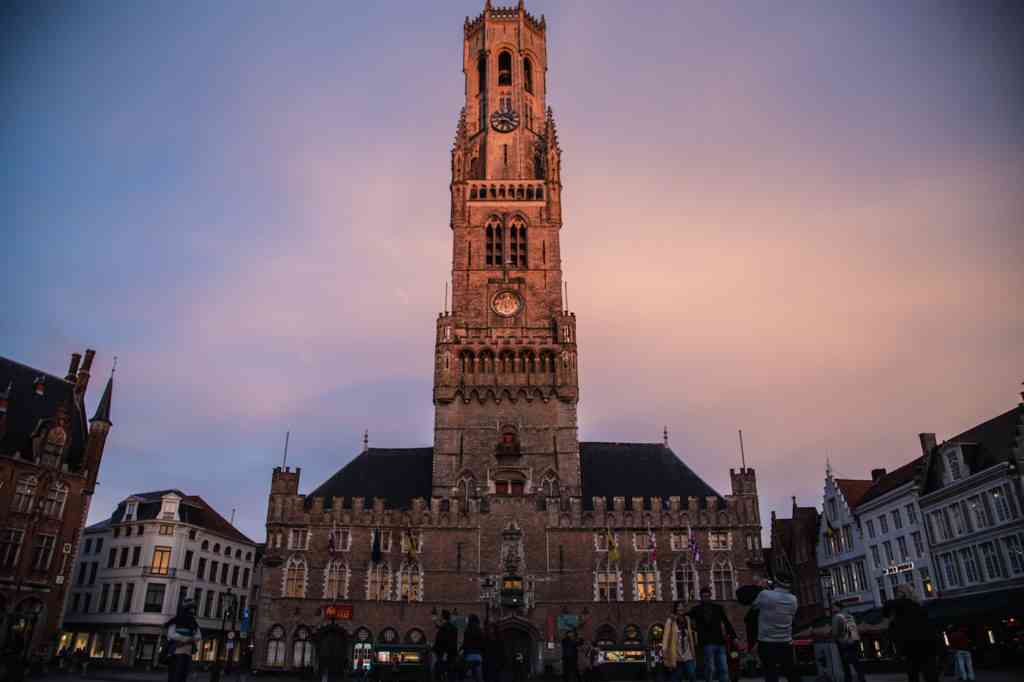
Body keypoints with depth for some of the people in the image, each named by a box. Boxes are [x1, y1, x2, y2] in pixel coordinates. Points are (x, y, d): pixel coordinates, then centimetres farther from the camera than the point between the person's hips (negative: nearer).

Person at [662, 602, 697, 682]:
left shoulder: (686, 620, 10)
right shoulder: (670, 621, -6)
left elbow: (690, 637, 14)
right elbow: (666, 636, -10)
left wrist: (693, 652, 13)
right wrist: (664, 651, -15)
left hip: (687, 655, 4)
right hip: (676, 655, -4)